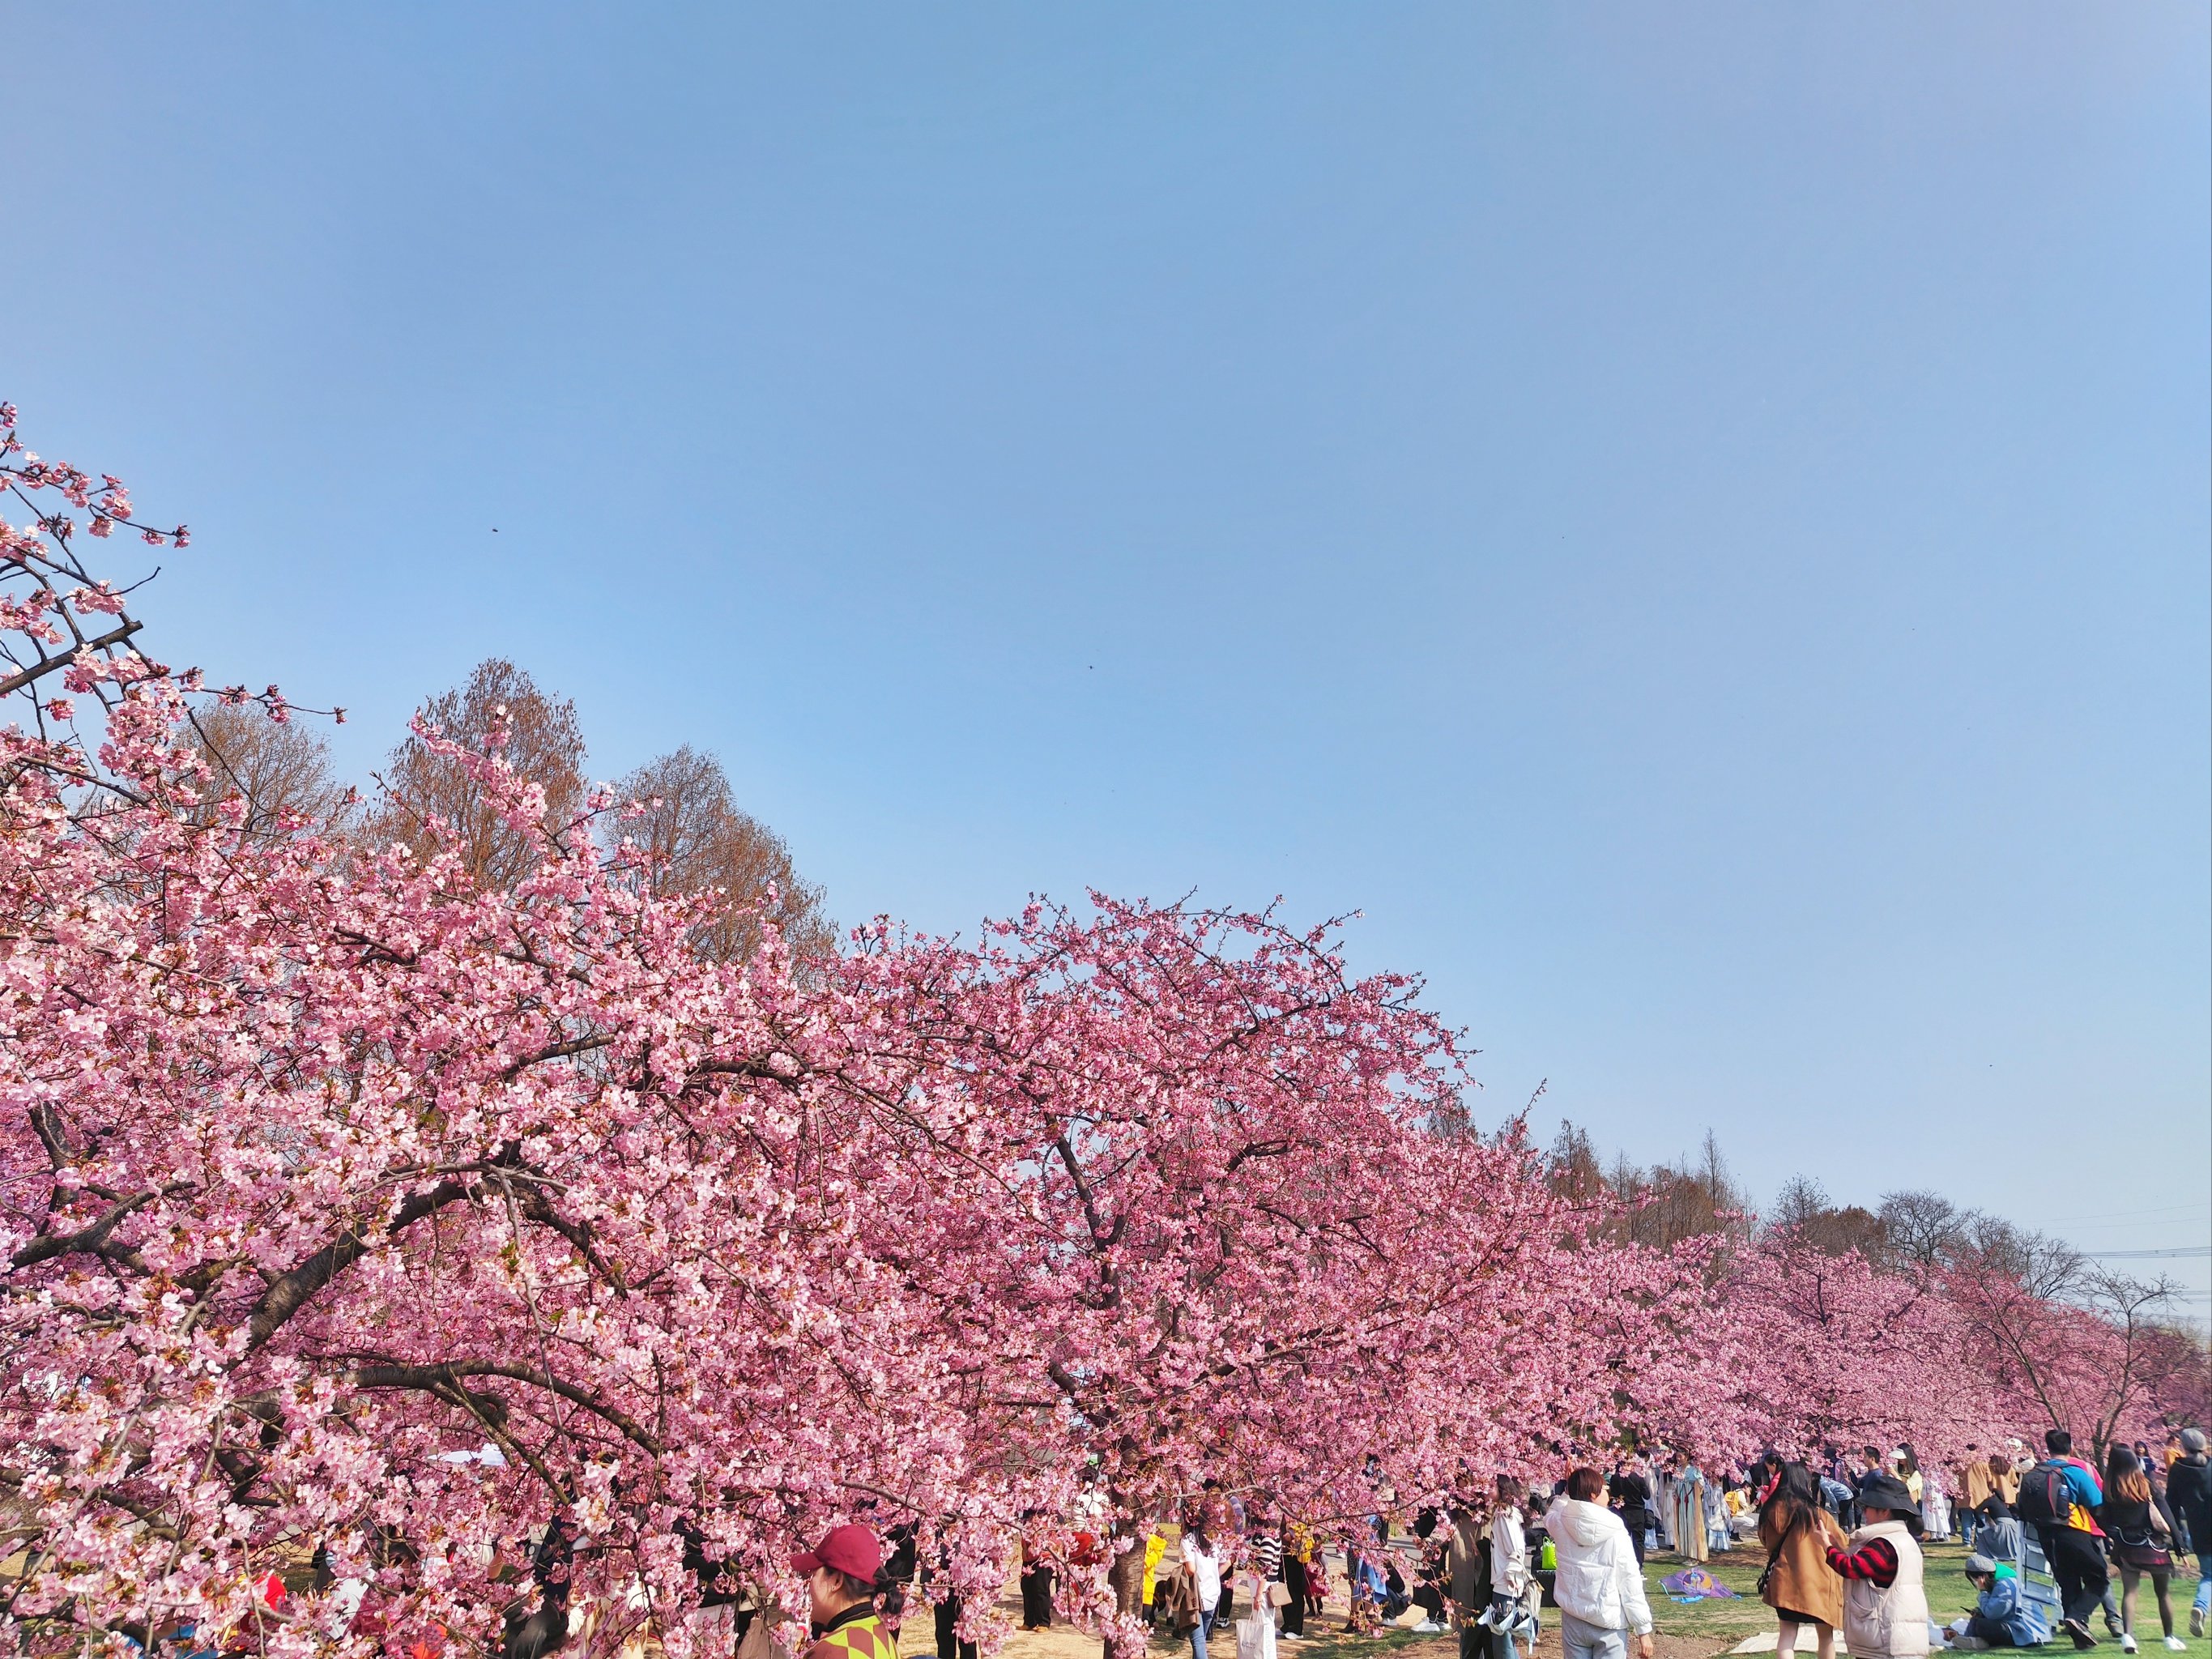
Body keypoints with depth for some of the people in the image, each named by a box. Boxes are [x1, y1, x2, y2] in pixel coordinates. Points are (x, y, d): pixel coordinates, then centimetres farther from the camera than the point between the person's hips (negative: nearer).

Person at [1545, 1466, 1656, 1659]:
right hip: (1609, 1624, -3)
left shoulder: (1561, 1525, -6)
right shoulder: (1616, 1533, -15)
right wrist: (1643, 1630, -4)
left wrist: (1569, 1488, 14)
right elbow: (1631, 1584, -11)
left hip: (1573, 1621, 4)